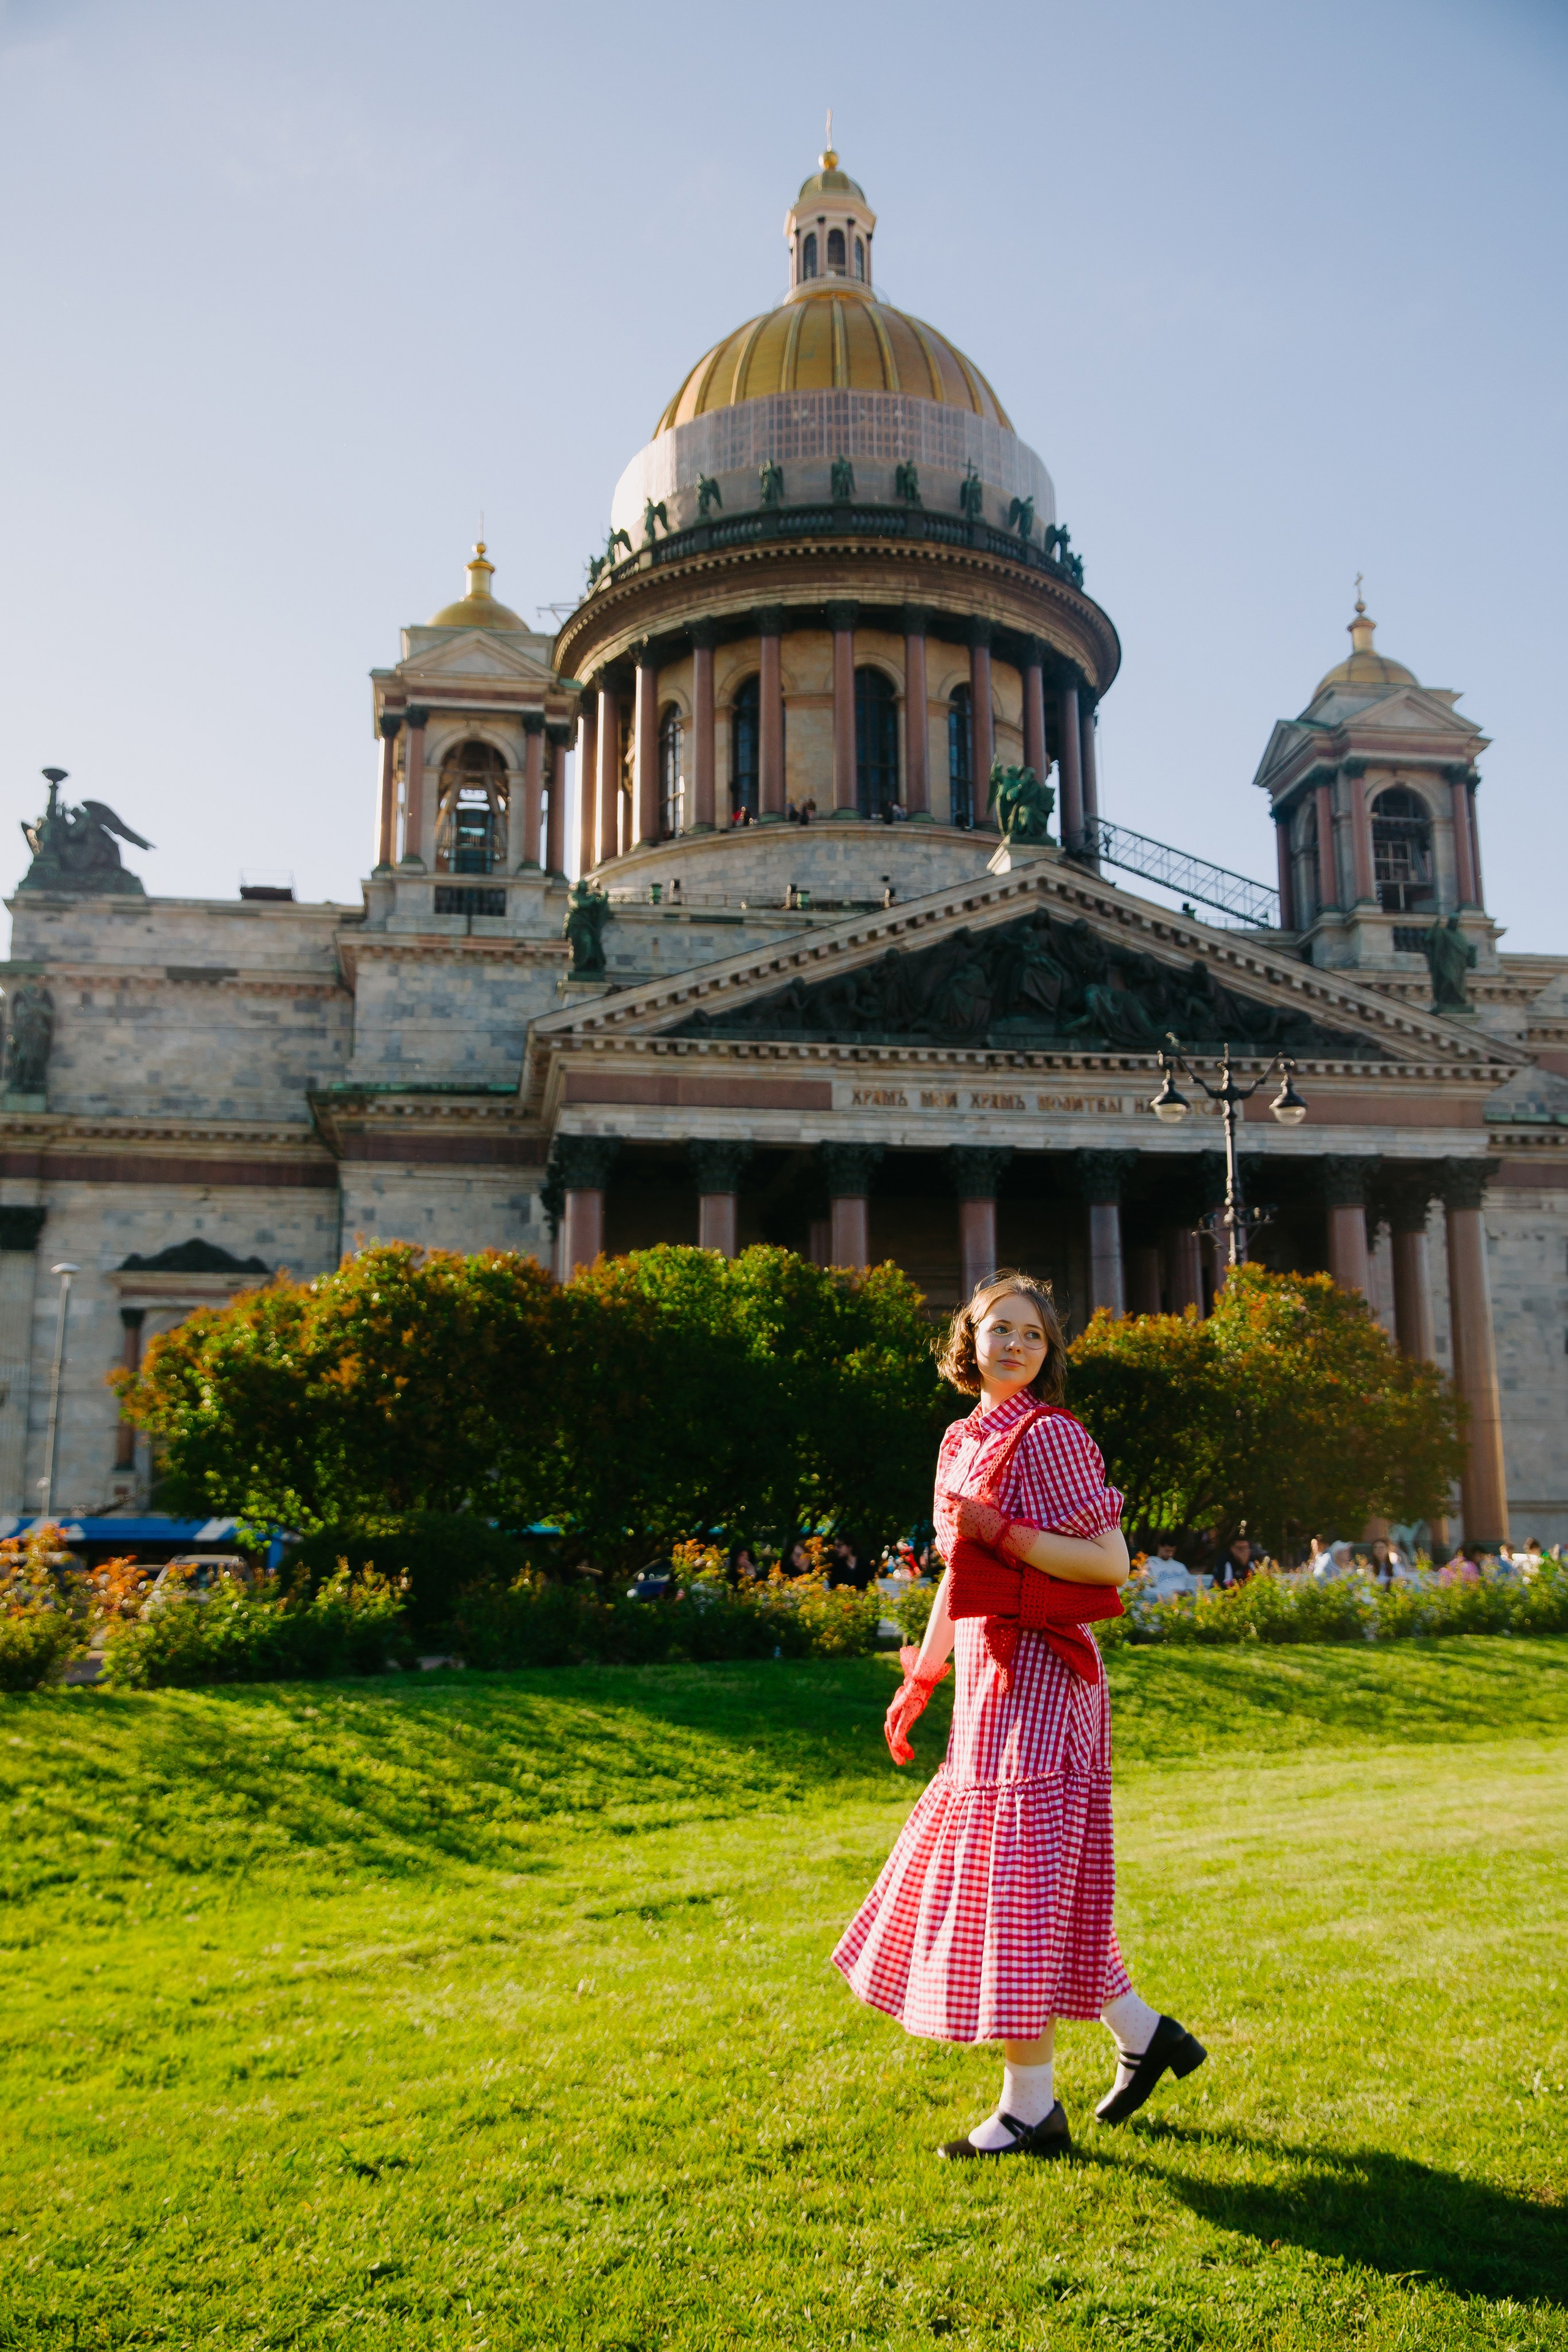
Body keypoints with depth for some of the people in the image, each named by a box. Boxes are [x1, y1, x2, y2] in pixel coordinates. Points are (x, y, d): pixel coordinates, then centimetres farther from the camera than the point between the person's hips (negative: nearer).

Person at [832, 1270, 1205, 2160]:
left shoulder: (1050, 1436, -12)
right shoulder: (965, 1441, 13)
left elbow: (1110, 1562, -17)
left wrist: (1004, 1531, -23)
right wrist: (921, 1679, 19)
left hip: (1037, 1675, -9)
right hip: (991, 1676, 9)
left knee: (1014, 1874, -4)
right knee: (1024, 1882, 15)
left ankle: (1033, 2107, 7)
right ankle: (1145, 2035, 30)